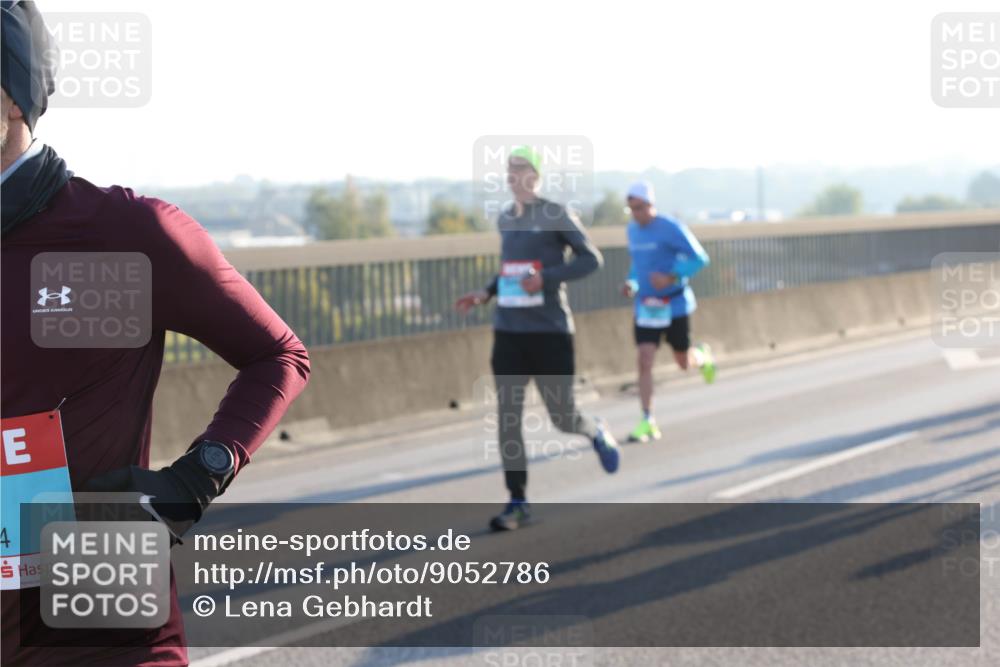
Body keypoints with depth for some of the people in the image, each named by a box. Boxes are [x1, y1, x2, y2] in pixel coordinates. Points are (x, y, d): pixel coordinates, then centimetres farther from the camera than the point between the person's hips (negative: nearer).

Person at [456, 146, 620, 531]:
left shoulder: (556, 215, -6)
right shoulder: (504, 220, 12)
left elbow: (591, 259, -6)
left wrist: (546, 278, -18)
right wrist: (485, 294, 9)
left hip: (549, 331, -5)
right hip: (509, 331, 5)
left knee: (562, 418, 3)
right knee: (507, 417, -4)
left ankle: (596, 432, 39)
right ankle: (517, 503, 2)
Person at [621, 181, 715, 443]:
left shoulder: (671, 228, -15)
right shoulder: (633, 229, 5)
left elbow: (699, 258, -14)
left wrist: (671, 277, -26)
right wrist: (631, 283, 3)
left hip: (674, 305, -4)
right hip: (645, 306, 4)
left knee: (684, 363, 10)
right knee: (645, 361, -10)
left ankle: (703, 356, 47)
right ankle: (647, 422, -7)